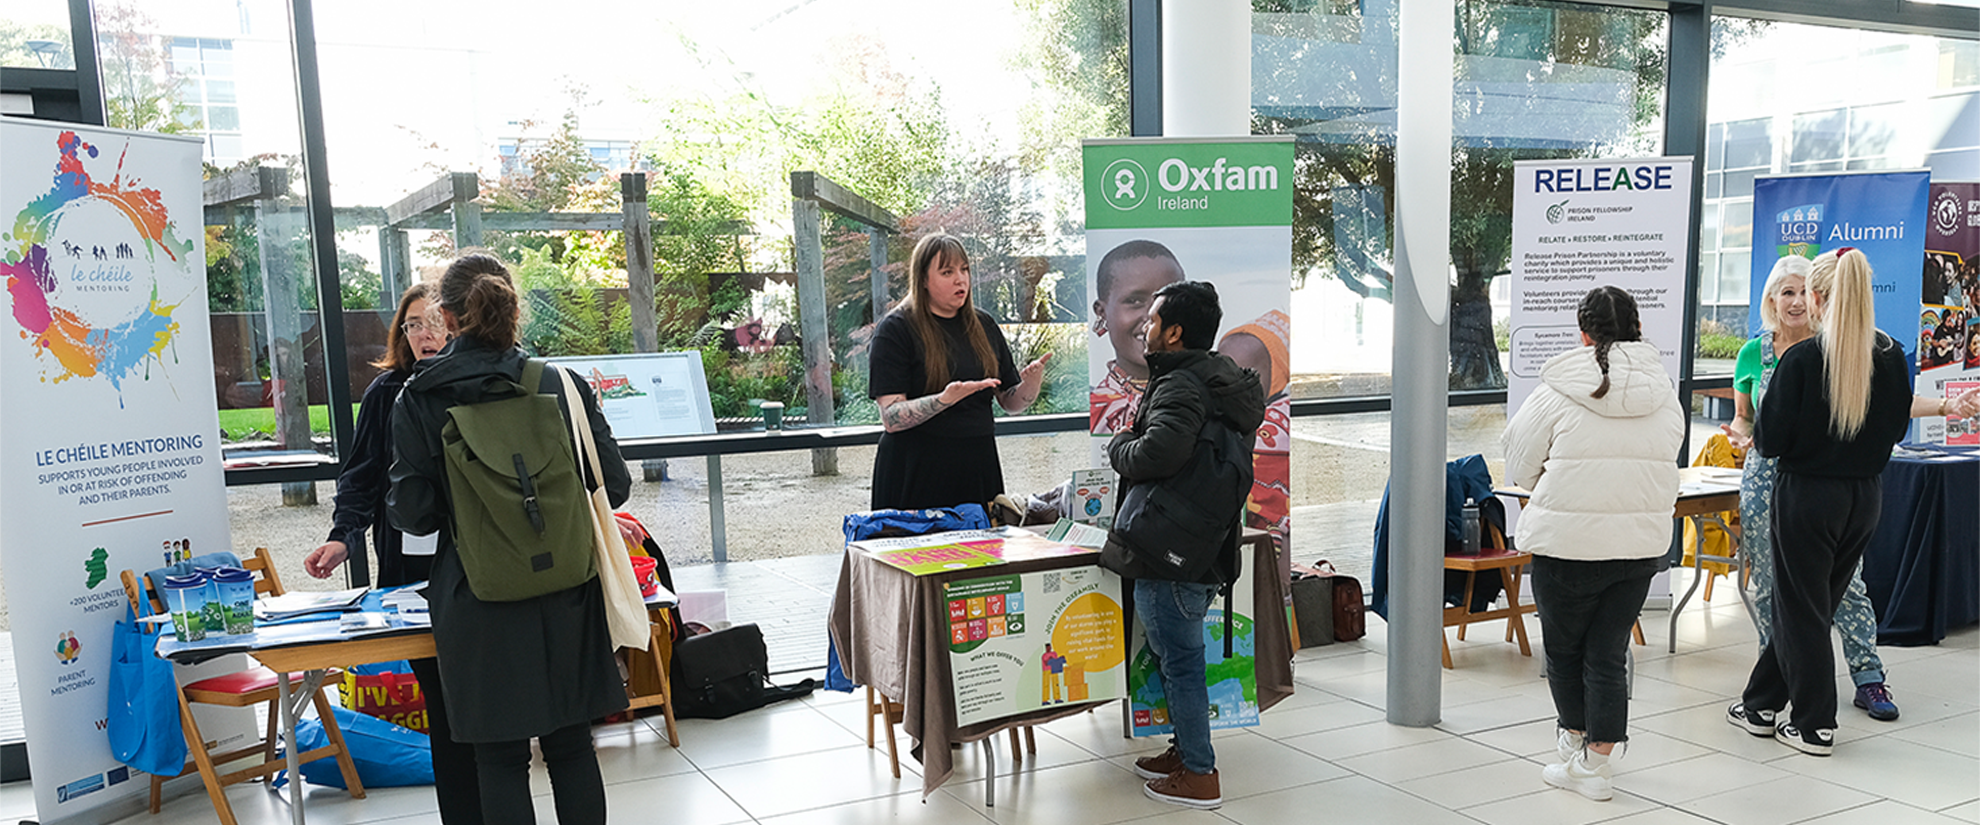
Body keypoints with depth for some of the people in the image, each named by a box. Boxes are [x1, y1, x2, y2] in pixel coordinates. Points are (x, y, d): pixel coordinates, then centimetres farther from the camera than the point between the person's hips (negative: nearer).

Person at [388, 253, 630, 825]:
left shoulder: (418, 399, -7)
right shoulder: (560, 383, -5)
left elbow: (412, 513, -8)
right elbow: (614, 486, -3)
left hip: (479, 602, -1)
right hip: (565, 596, 2)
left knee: (500, 758, 11)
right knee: (571, 746, 15)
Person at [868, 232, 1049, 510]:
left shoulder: (983, 325, 11)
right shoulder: (895, 329, -6)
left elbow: (1010, 402, 13)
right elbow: (892, 419, -14)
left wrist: (1031, 384, -8)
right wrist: (944, 400, -29)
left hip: (978, 471, 5)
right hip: (915, 476, -4)